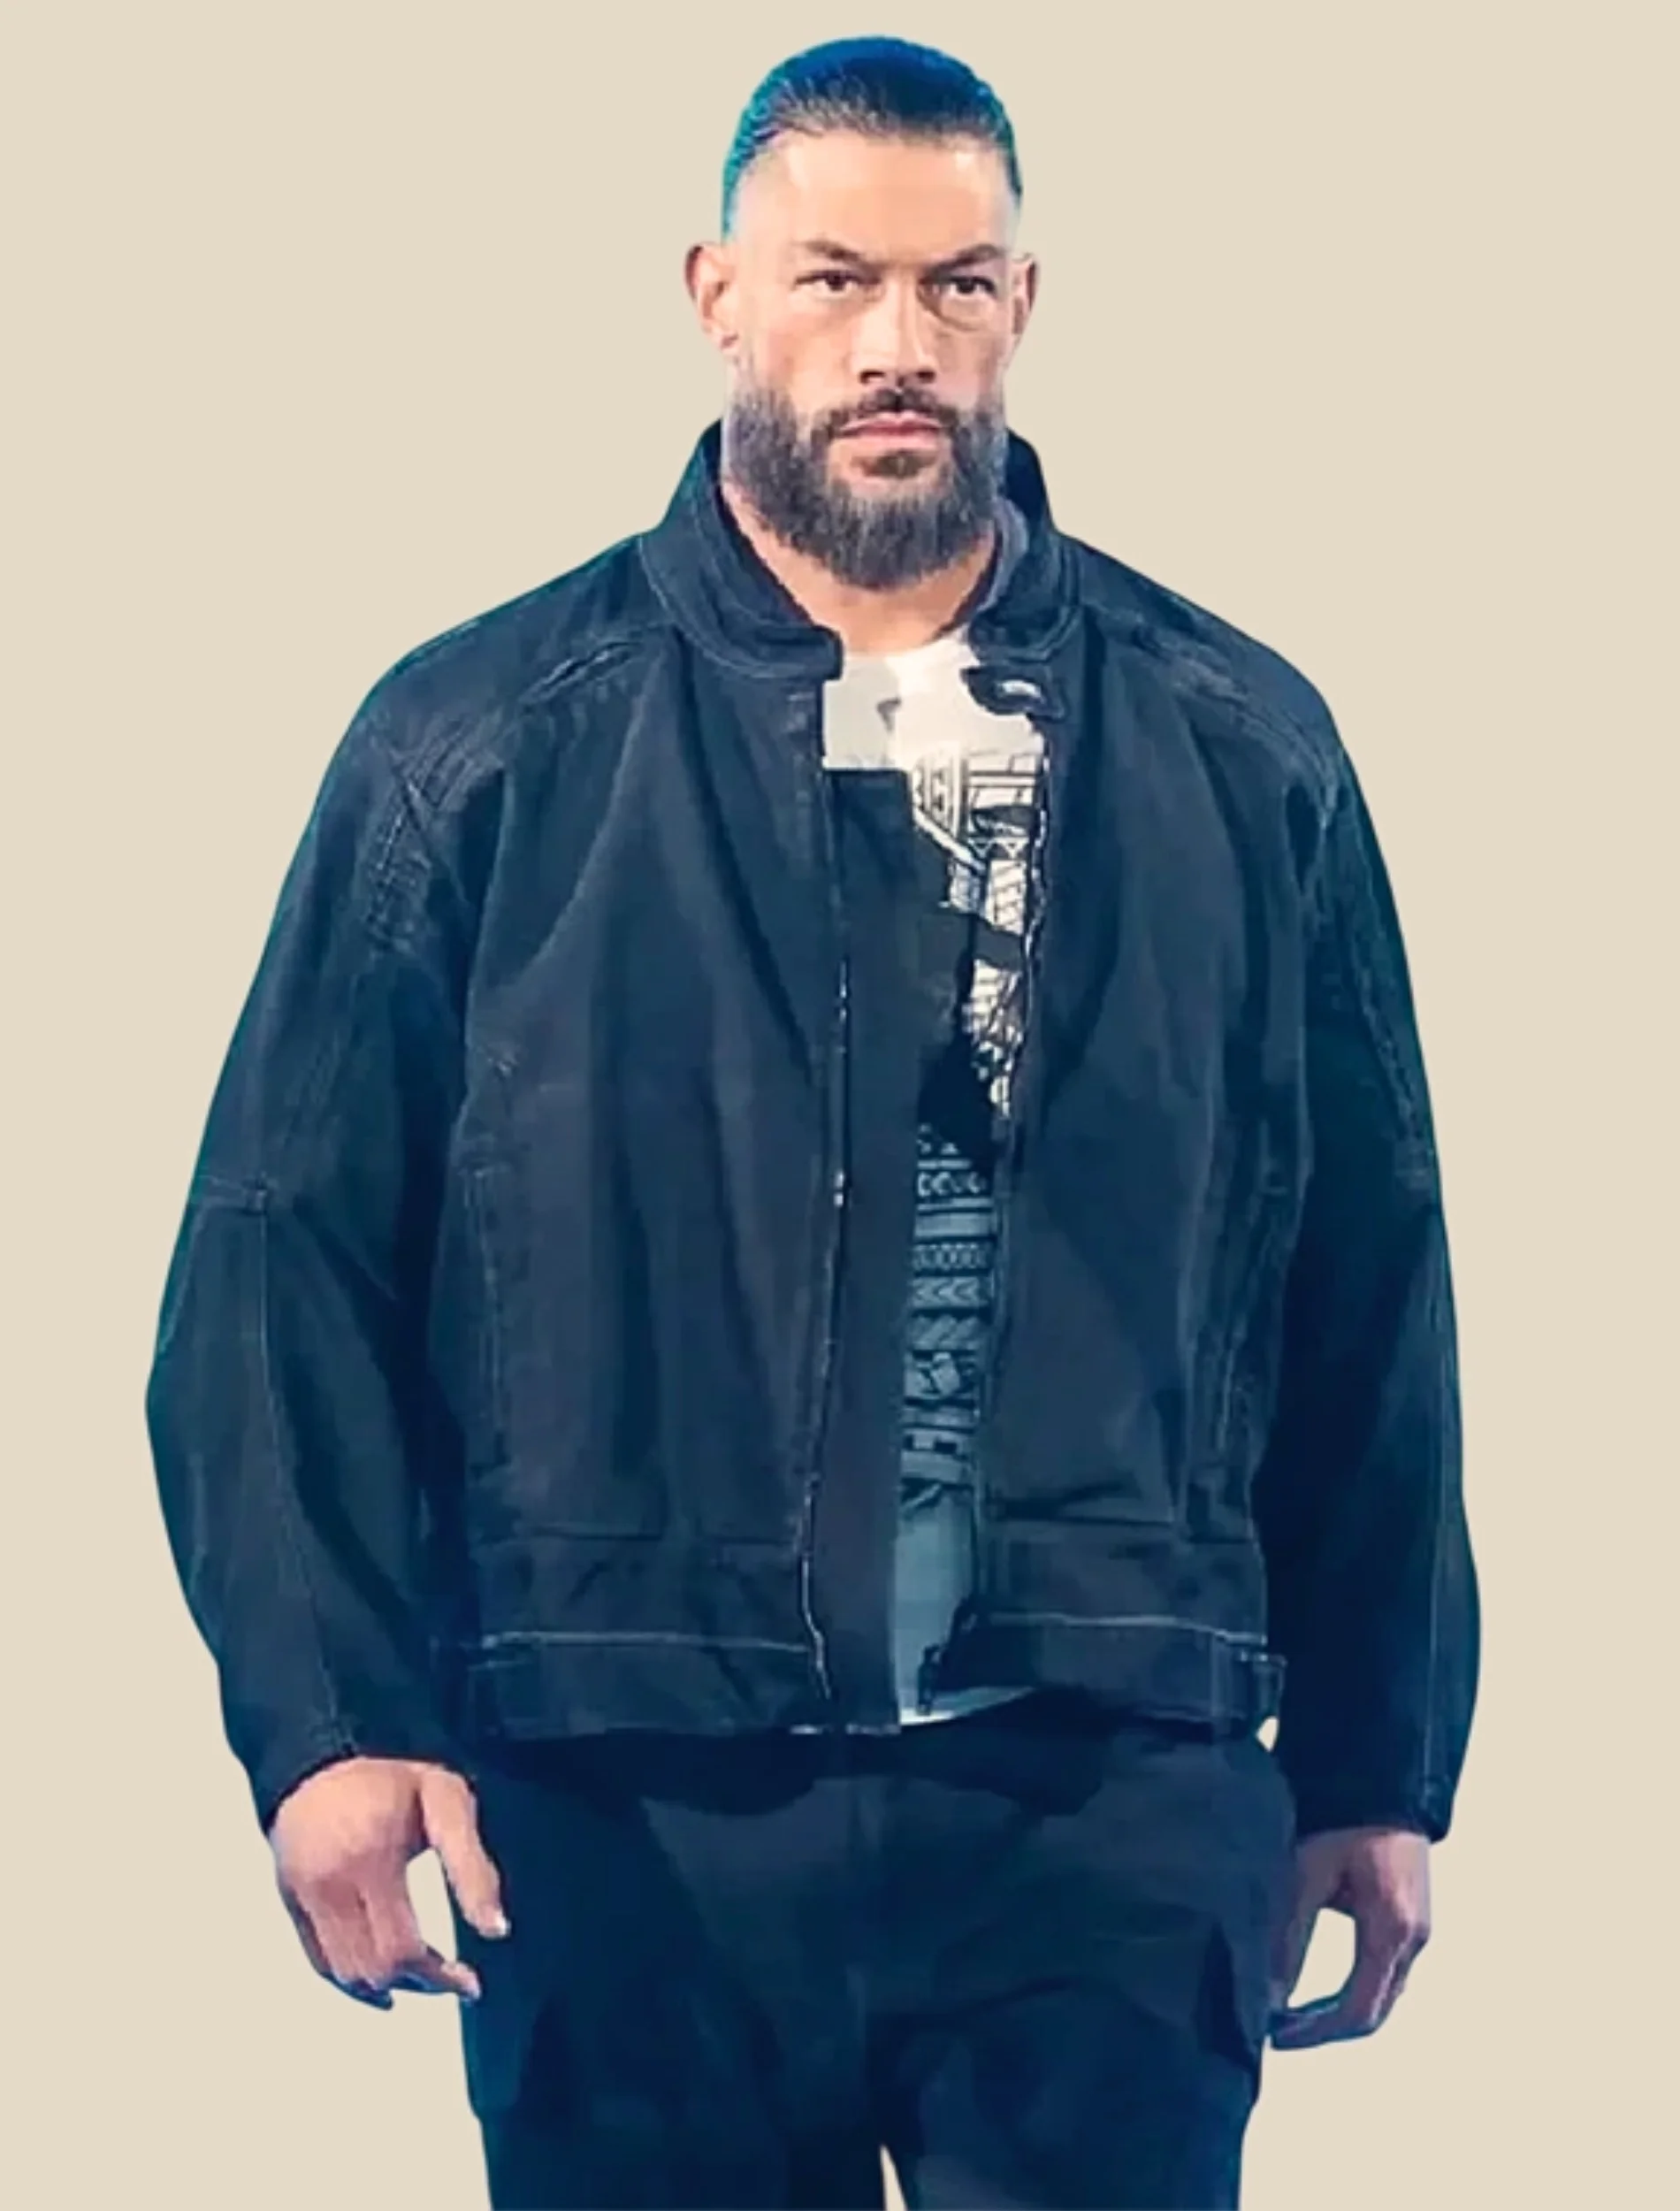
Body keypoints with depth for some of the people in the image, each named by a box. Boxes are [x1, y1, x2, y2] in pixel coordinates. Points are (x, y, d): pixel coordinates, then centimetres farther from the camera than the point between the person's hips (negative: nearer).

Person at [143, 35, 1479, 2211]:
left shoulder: (1237, 751, 7)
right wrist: (330, 1719, -8)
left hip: (1110, 1807, 1)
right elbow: (289, 1264, 1)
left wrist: (1380, 1771, 10)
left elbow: (1368, 1294, 10)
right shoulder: (479, 744, 3)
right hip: (628, 1812, 0)